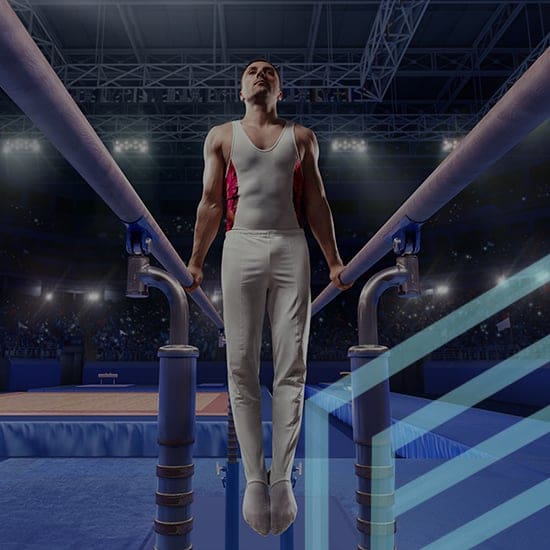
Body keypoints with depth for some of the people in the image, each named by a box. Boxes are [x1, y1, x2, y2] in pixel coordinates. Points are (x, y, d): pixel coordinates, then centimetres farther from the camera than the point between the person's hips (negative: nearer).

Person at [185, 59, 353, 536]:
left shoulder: (302, 137, 18)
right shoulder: (222, 136, 17)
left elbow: (316, 203, 14)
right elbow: (211, 202, 12)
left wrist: (334, 260, 7)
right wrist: (195, 262, 4)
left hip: (291, 249, 1)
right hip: (241, 248, 0)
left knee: (292, 366, -3)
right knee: (242, 366, -3)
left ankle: (282, 476, 5)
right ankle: (254, 476, 7)